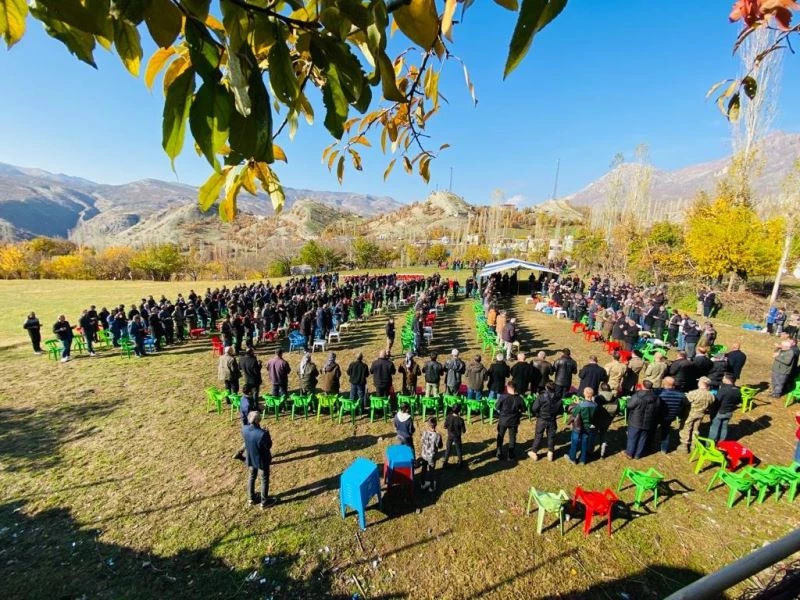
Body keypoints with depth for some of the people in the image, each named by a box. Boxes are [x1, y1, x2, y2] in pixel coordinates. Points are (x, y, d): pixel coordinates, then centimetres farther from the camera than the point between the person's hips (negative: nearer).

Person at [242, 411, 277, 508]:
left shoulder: (244, 429, -18)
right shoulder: (262, 434, -37)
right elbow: (269, 446, -21)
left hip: (250, 458, 6)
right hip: (262, 460, -6)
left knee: (251, 477, 27)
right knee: (264, 480, 17)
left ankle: (252, 498, 45)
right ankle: (264, 501, 34)